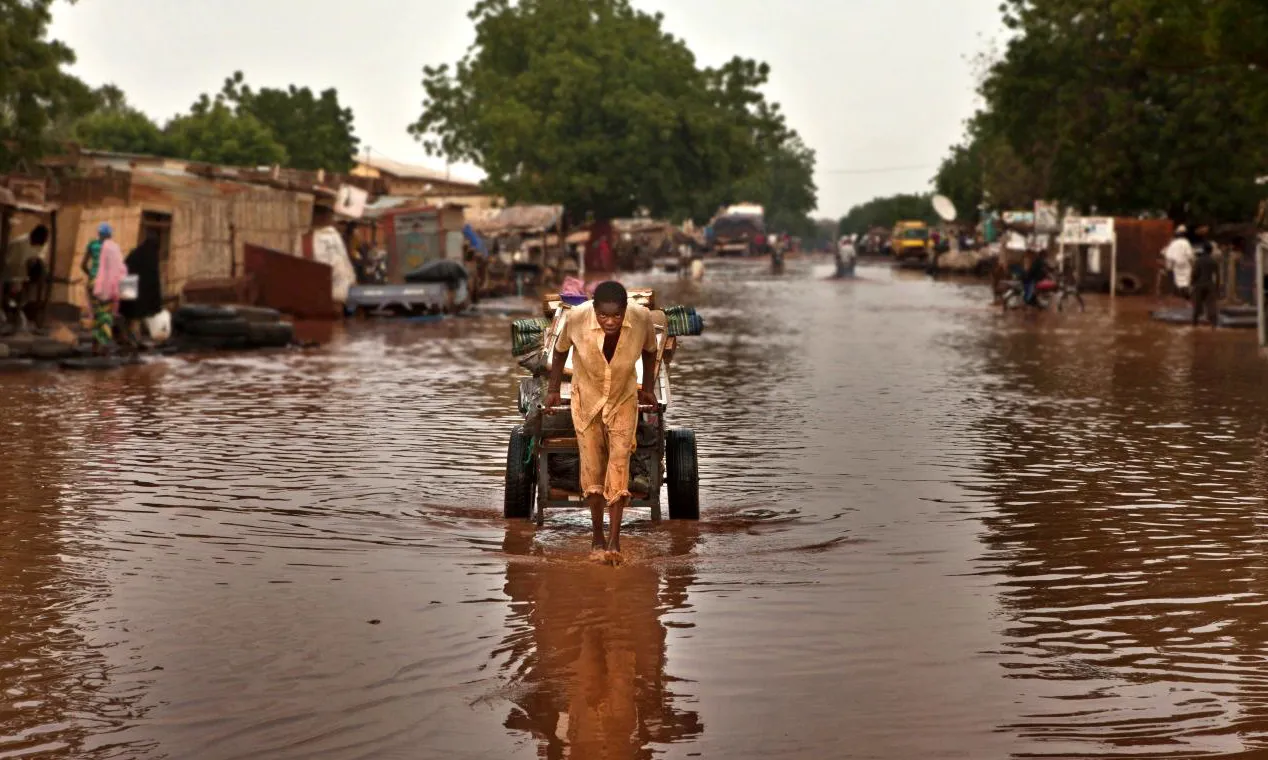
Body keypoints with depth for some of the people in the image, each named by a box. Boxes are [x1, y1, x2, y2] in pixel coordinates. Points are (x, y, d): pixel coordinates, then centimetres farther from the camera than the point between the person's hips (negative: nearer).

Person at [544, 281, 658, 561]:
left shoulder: (642, 318, -25)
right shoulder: (577, 318, -28)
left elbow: (649, 349, -2)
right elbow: (561, 349, -6)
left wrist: (647, 388, 7)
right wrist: (553, 389, 2)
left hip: (623, 400, 0)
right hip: (586, 399, 0)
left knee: (619, 464, -9)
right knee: (592, 467, 2)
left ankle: (615, 539, -7)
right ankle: (598, 536, 16)